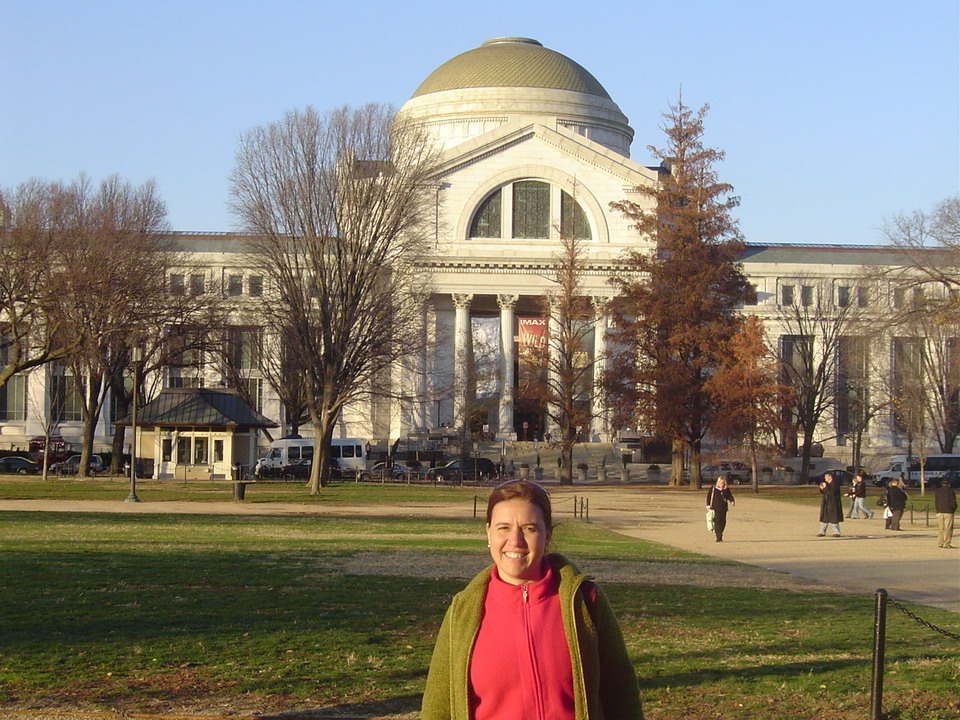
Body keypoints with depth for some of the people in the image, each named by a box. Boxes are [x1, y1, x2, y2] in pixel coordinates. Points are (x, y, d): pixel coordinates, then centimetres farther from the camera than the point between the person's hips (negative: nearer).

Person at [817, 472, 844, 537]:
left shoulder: (835, 484, -12)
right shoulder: (826, 483, 15)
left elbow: (832, 493, -23)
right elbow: (822, 493, 19)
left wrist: (825, 488, -18)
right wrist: (822, 489, -2)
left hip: (833, 504, -8)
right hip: (825, 504, 8)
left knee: (834, 519, -4)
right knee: (824, 519, 9)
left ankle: (837, 532, 4)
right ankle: (822, 532, 14)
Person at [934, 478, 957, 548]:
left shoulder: (937, 491, 7)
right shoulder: (950, 491, -9)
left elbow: (935, 502, 10)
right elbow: (953, 502, -8)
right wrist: (954, 509, 9)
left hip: (940, 512, 5)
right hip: (949, 512, -5)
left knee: (940, 528, 9)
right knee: (948, 528, -1)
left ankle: (940, 543, 7)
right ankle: (946, 543, -4)